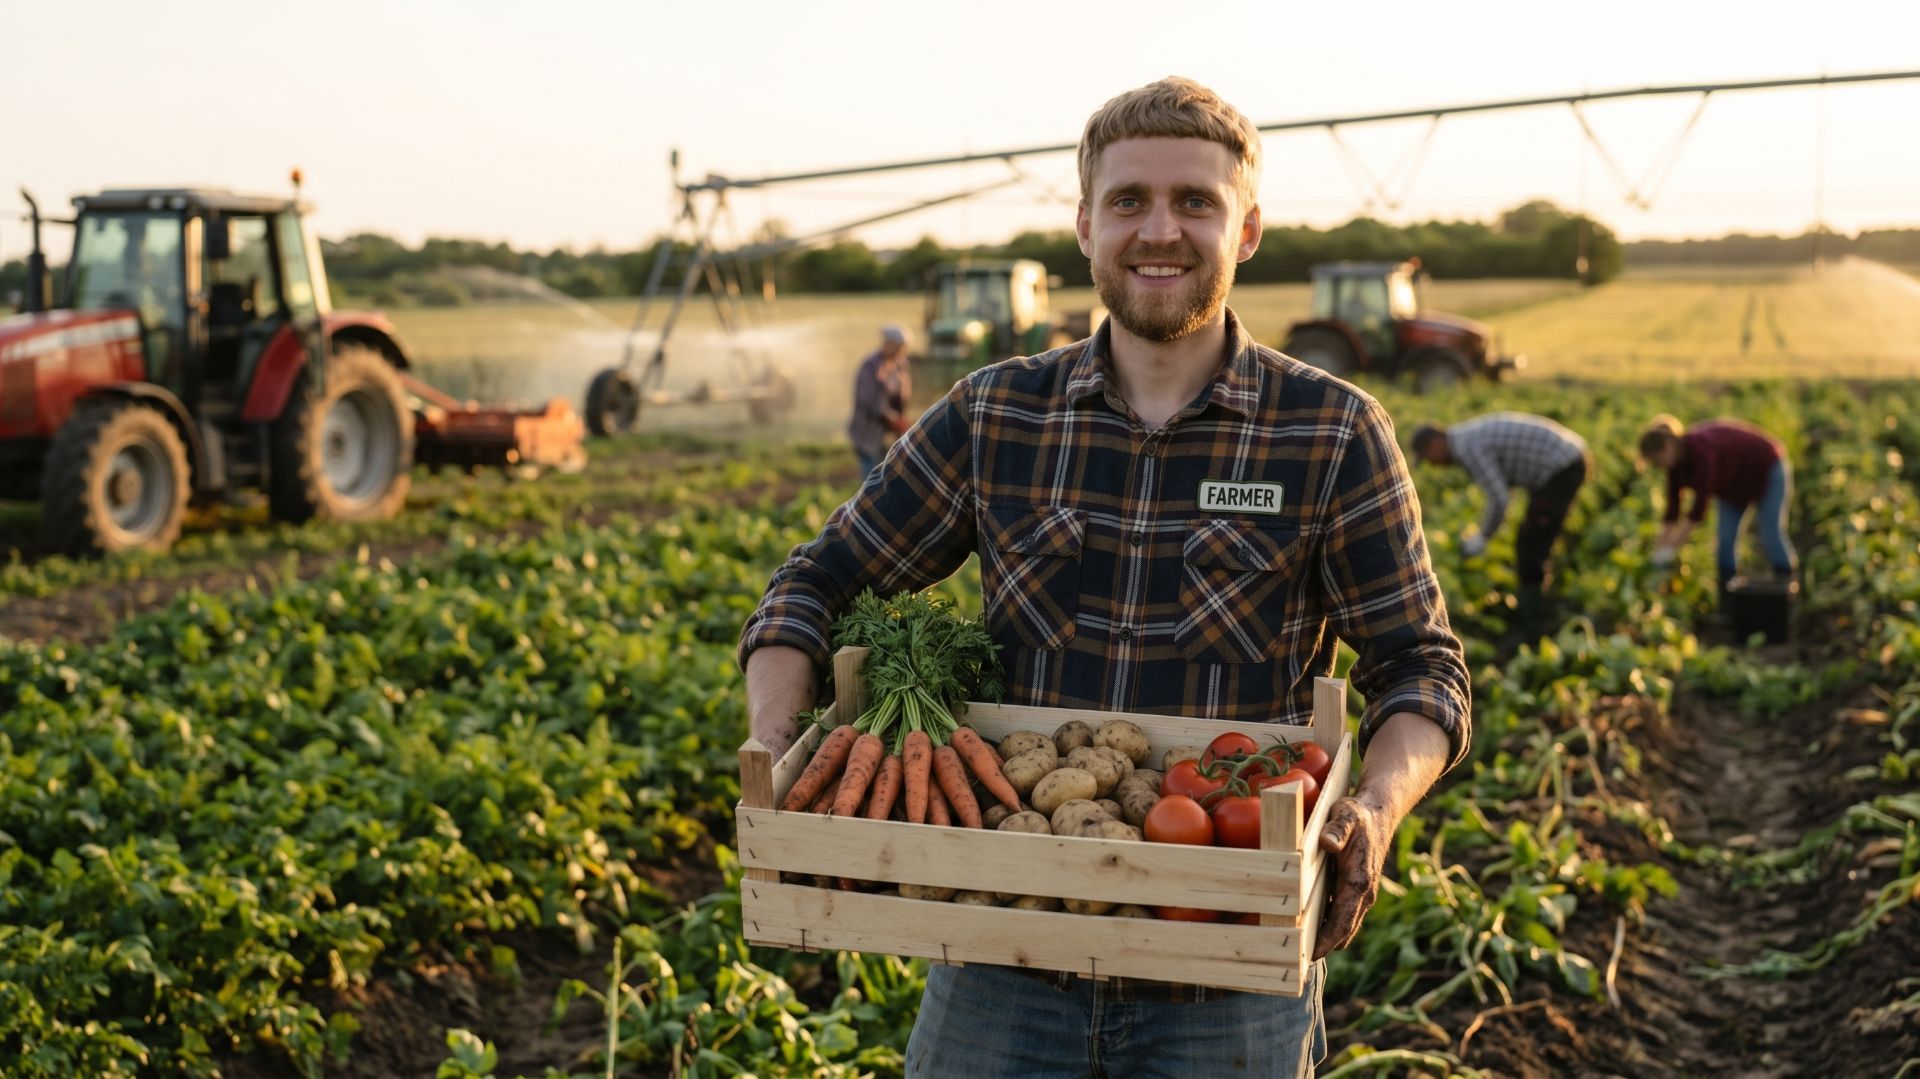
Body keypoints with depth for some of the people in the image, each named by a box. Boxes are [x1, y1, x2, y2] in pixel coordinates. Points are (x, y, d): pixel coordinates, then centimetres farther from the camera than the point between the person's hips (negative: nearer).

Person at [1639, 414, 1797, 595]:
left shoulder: (1700, 450, -40)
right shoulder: (1675, 458, -16)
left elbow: (1699, 505, -43)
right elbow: (1672, 507, -12)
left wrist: (1672, 546, -41)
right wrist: (1660, 548, -15)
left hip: (1766, 467, -7)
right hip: (1735, 479, 7)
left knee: (1771, 536, -10)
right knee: (1725, 539, -3)